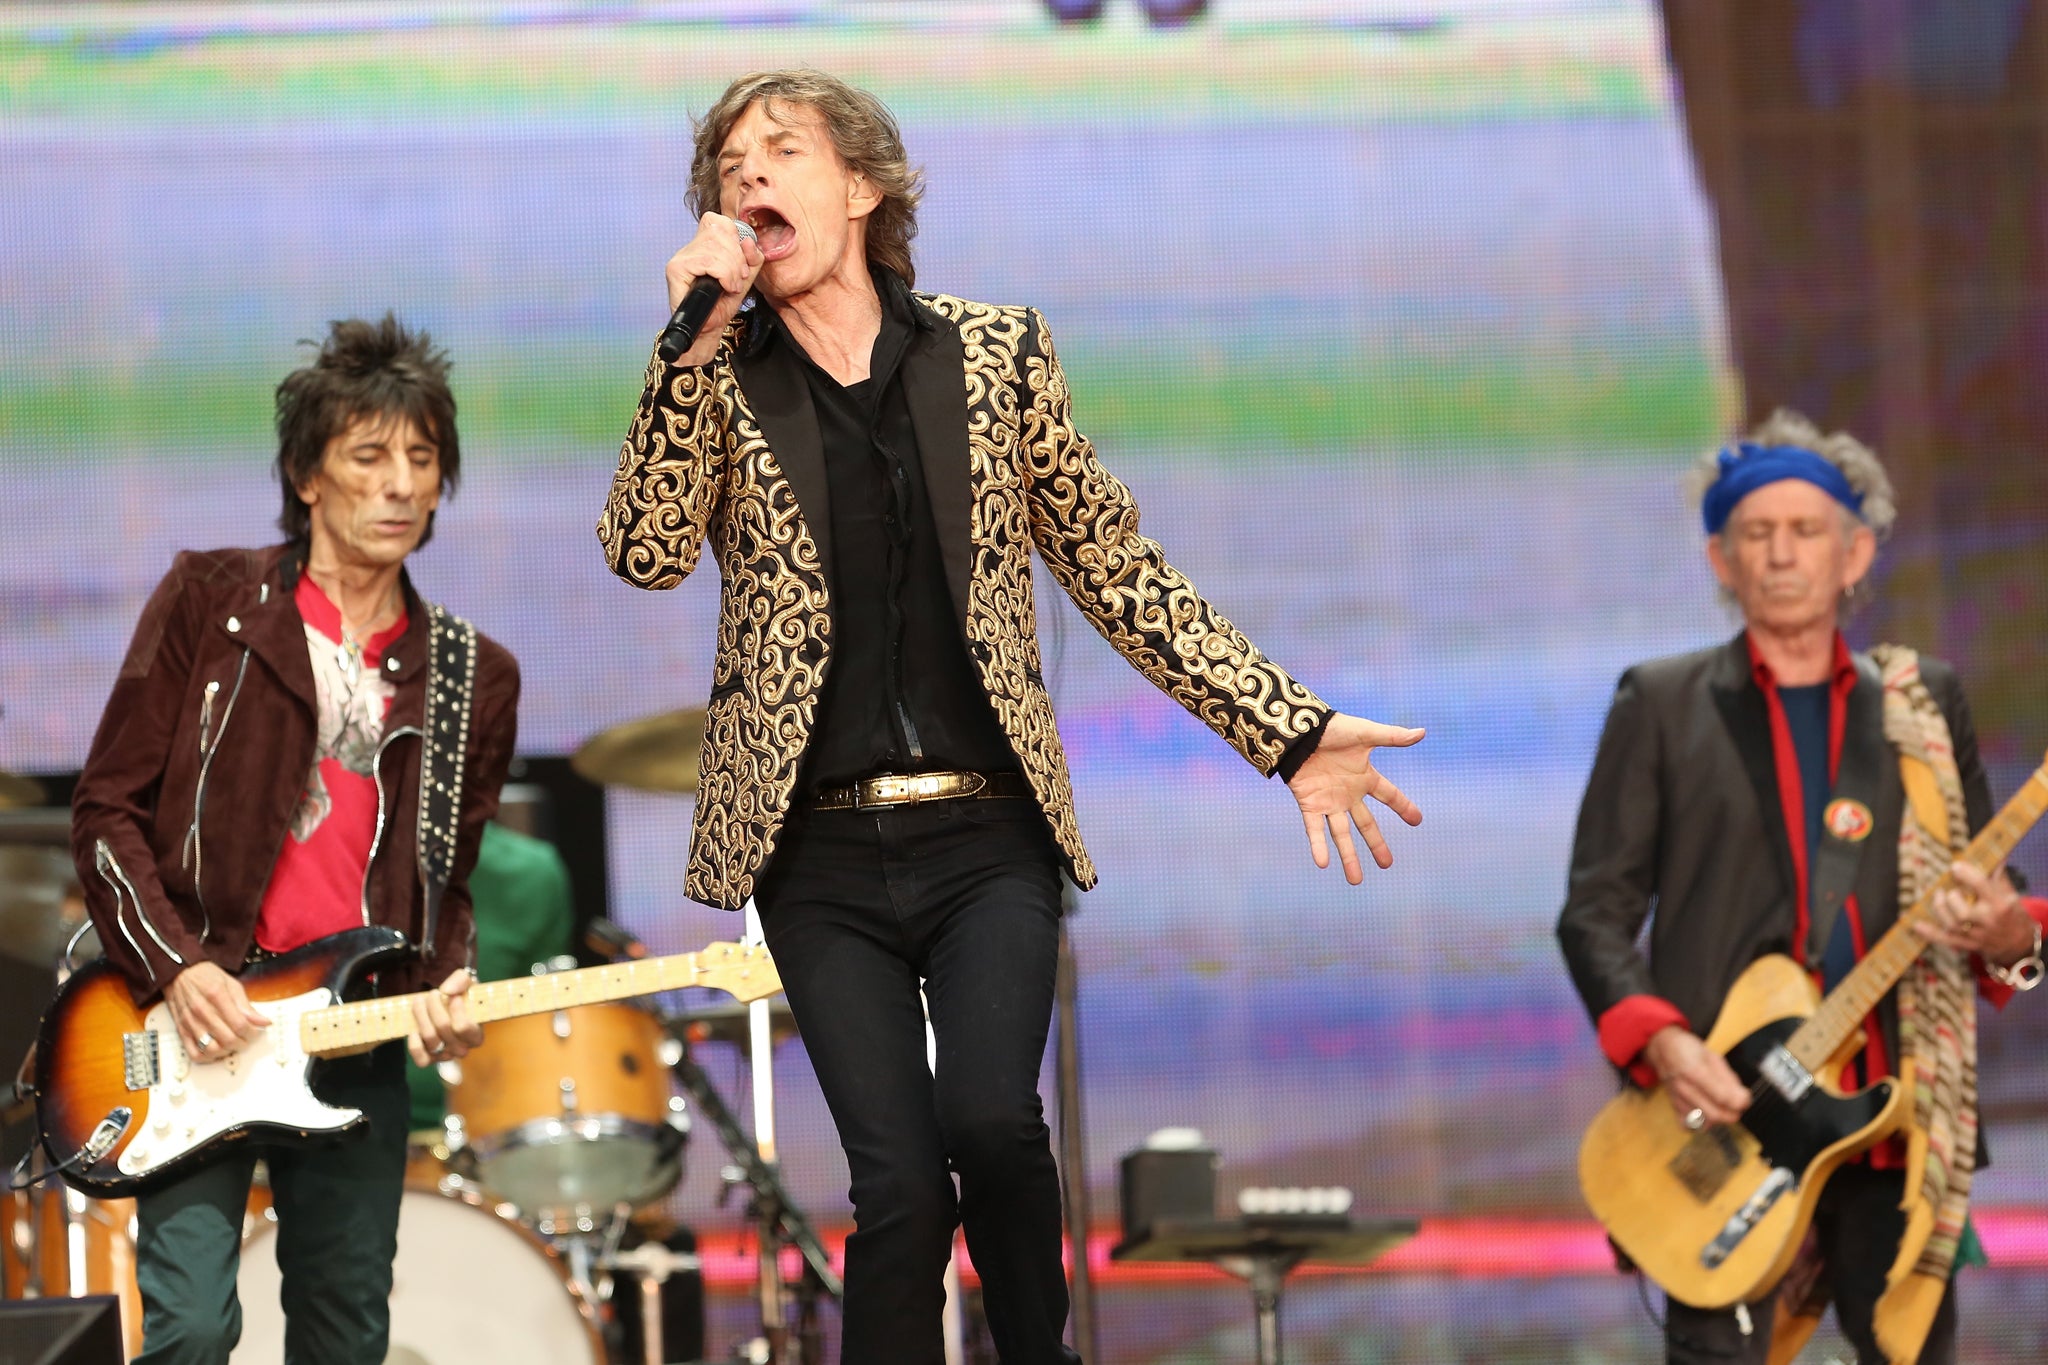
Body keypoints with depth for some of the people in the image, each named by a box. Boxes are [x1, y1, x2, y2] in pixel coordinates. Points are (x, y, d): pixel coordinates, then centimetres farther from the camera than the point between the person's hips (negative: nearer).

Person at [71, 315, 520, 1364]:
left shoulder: (476, 682, 12)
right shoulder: (211, 603, 1)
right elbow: (107, 812, 0)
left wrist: (446, 988, -5)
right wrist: (177, 968, -13)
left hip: (360, 1048, 4)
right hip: (199, 1023, -4)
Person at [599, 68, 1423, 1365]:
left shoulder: (994, 352, 7)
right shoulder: (718, 381, 6)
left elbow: (1116, 568, 10)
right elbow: (646, 551, -11)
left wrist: (1291, 729, 6)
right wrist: (697, 338, -16)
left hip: (987, 834, 0)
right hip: (822, 856, 0)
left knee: (988, 1117, -22)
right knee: (898, 1180, -10)